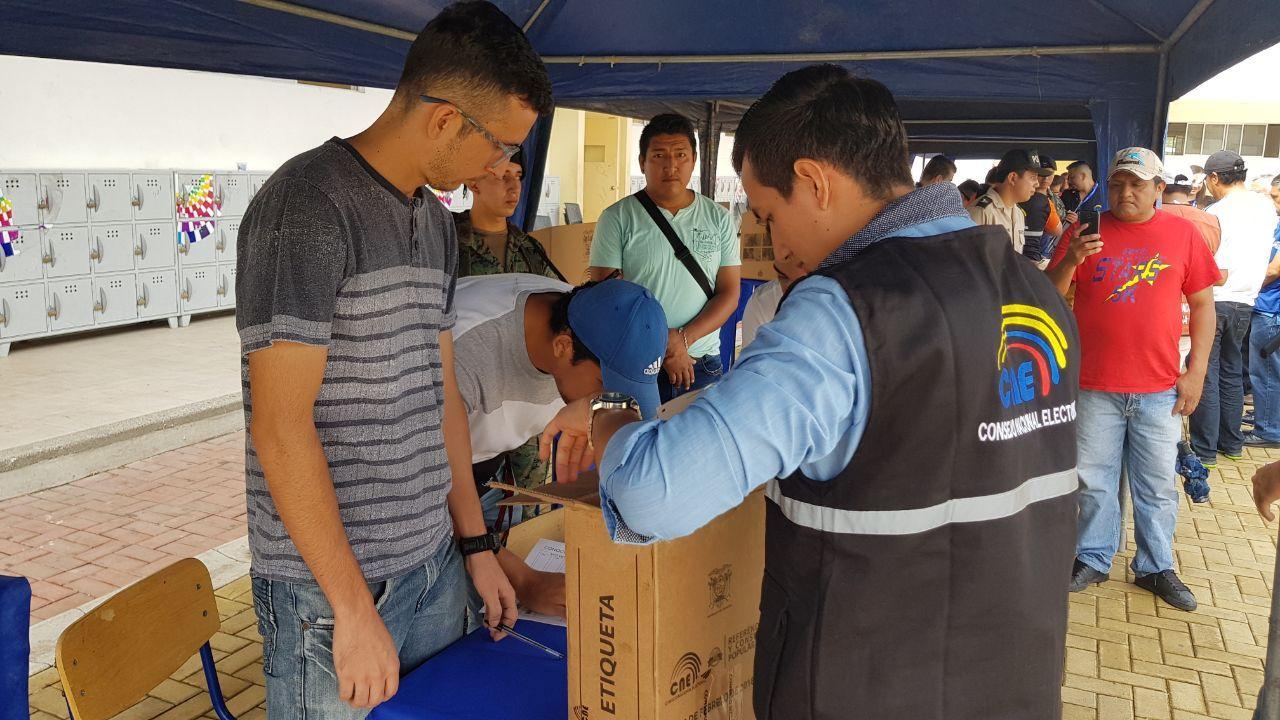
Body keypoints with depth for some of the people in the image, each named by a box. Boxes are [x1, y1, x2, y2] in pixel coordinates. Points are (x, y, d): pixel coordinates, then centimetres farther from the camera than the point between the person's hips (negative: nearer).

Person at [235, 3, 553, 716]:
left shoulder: (436, 221, 9)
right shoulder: (309, 208, -16)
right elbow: (280, 429, -19)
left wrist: (475, 543, 15)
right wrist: (354, 608, -17)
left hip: (436, 564, 7)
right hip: (329, 585, -7)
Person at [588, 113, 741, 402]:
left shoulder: (719, 218, 5)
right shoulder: (617, 218, -2)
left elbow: (729, 293, 2)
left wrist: (683, 339, -14)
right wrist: (664, 345, -14)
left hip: (703, 366, 2)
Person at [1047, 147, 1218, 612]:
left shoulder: (1182, 233, 3)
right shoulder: (1086, 230, 2)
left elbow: (1202, 303, 6)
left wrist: (1196, 371, -1)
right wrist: (1070, 262, -19)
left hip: (1160, 389, 0)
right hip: (1094, 385, 0)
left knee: (1158, 486, 10)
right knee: (1094, 480, 9)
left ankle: (1155, 567, 25)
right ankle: (1094, 558, 26)